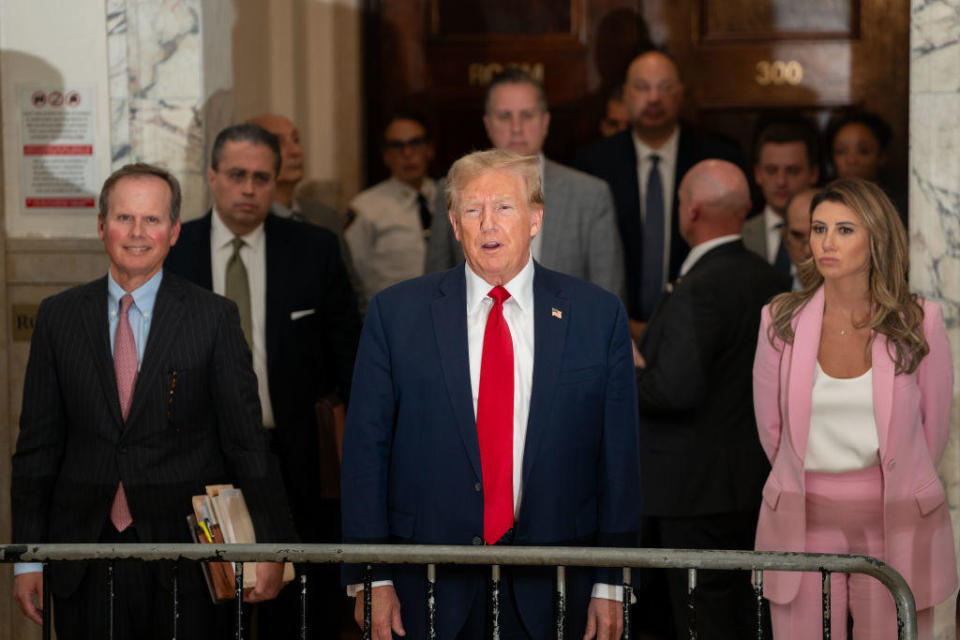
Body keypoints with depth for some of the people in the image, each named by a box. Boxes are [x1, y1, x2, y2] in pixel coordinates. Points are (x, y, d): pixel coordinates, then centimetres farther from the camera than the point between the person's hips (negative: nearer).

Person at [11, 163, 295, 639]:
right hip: (84, 561, 2)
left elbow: (247, 441, -1)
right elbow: (38, 444, 8)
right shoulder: (58, 317, 6)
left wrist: (268, 549, -6)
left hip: (182, 555, -1)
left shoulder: (215, 318, 0)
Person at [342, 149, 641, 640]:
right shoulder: (396, 313, 2)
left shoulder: (599, 316, 3)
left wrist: (610, 584, 0)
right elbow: (366, 449, 1)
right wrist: (370, 579, -4)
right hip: (428, 592, 0)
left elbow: (618, 457, 3)